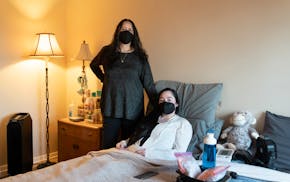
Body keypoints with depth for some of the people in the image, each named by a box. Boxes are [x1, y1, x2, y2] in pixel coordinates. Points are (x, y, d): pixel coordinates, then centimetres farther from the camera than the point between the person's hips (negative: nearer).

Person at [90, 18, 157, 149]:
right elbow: (93, 66, 26)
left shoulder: (140, 56, 3)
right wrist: (104, 79, 13)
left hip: (133, 108, -1)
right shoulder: (107, 51, 6)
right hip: (111, 106, 1)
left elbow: (149, 84, 0)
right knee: (108, 145, 5)